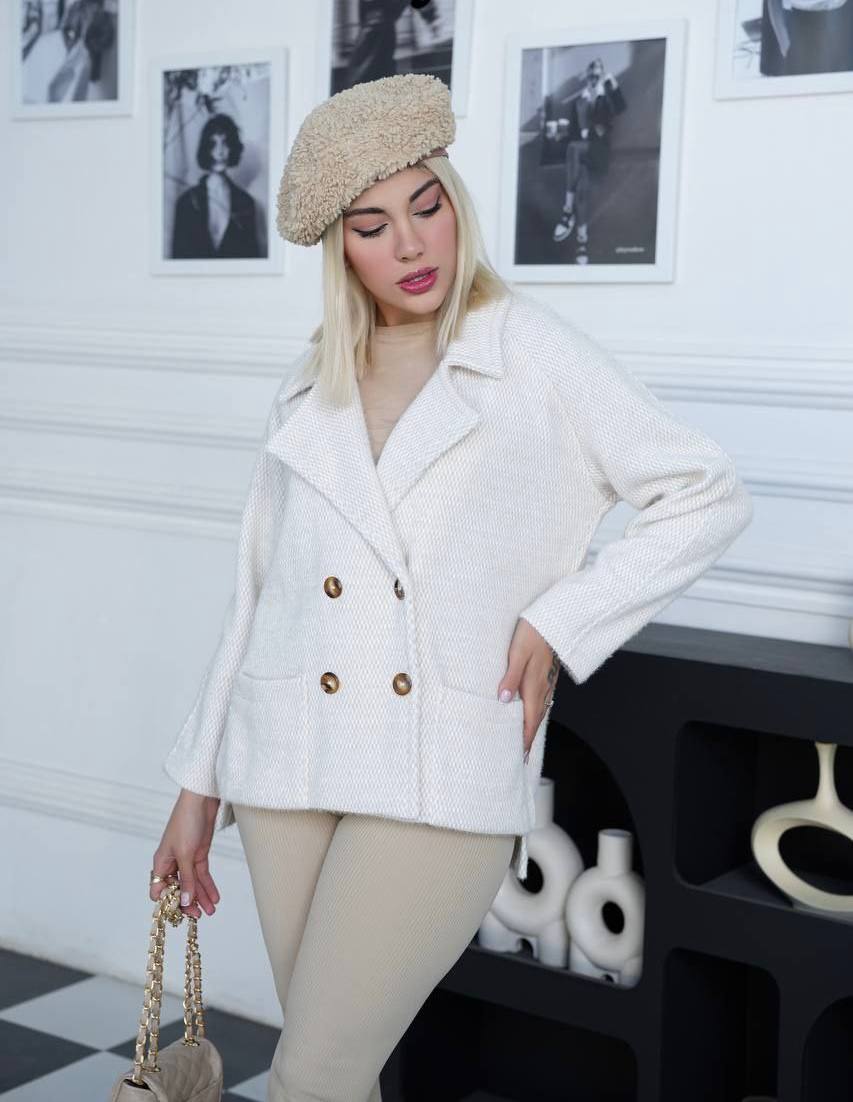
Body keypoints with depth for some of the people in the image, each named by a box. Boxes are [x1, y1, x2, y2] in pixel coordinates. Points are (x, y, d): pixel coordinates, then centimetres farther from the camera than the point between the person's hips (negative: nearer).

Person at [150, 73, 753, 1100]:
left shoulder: (534, 354, -1)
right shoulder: (310, 390, 10)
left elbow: (706, 495, 1)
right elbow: (256, 594, 14)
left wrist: (558, 623, -7)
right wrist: (197, 788, 14)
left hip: (443, 780, -4)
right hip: (289, 770, 4)